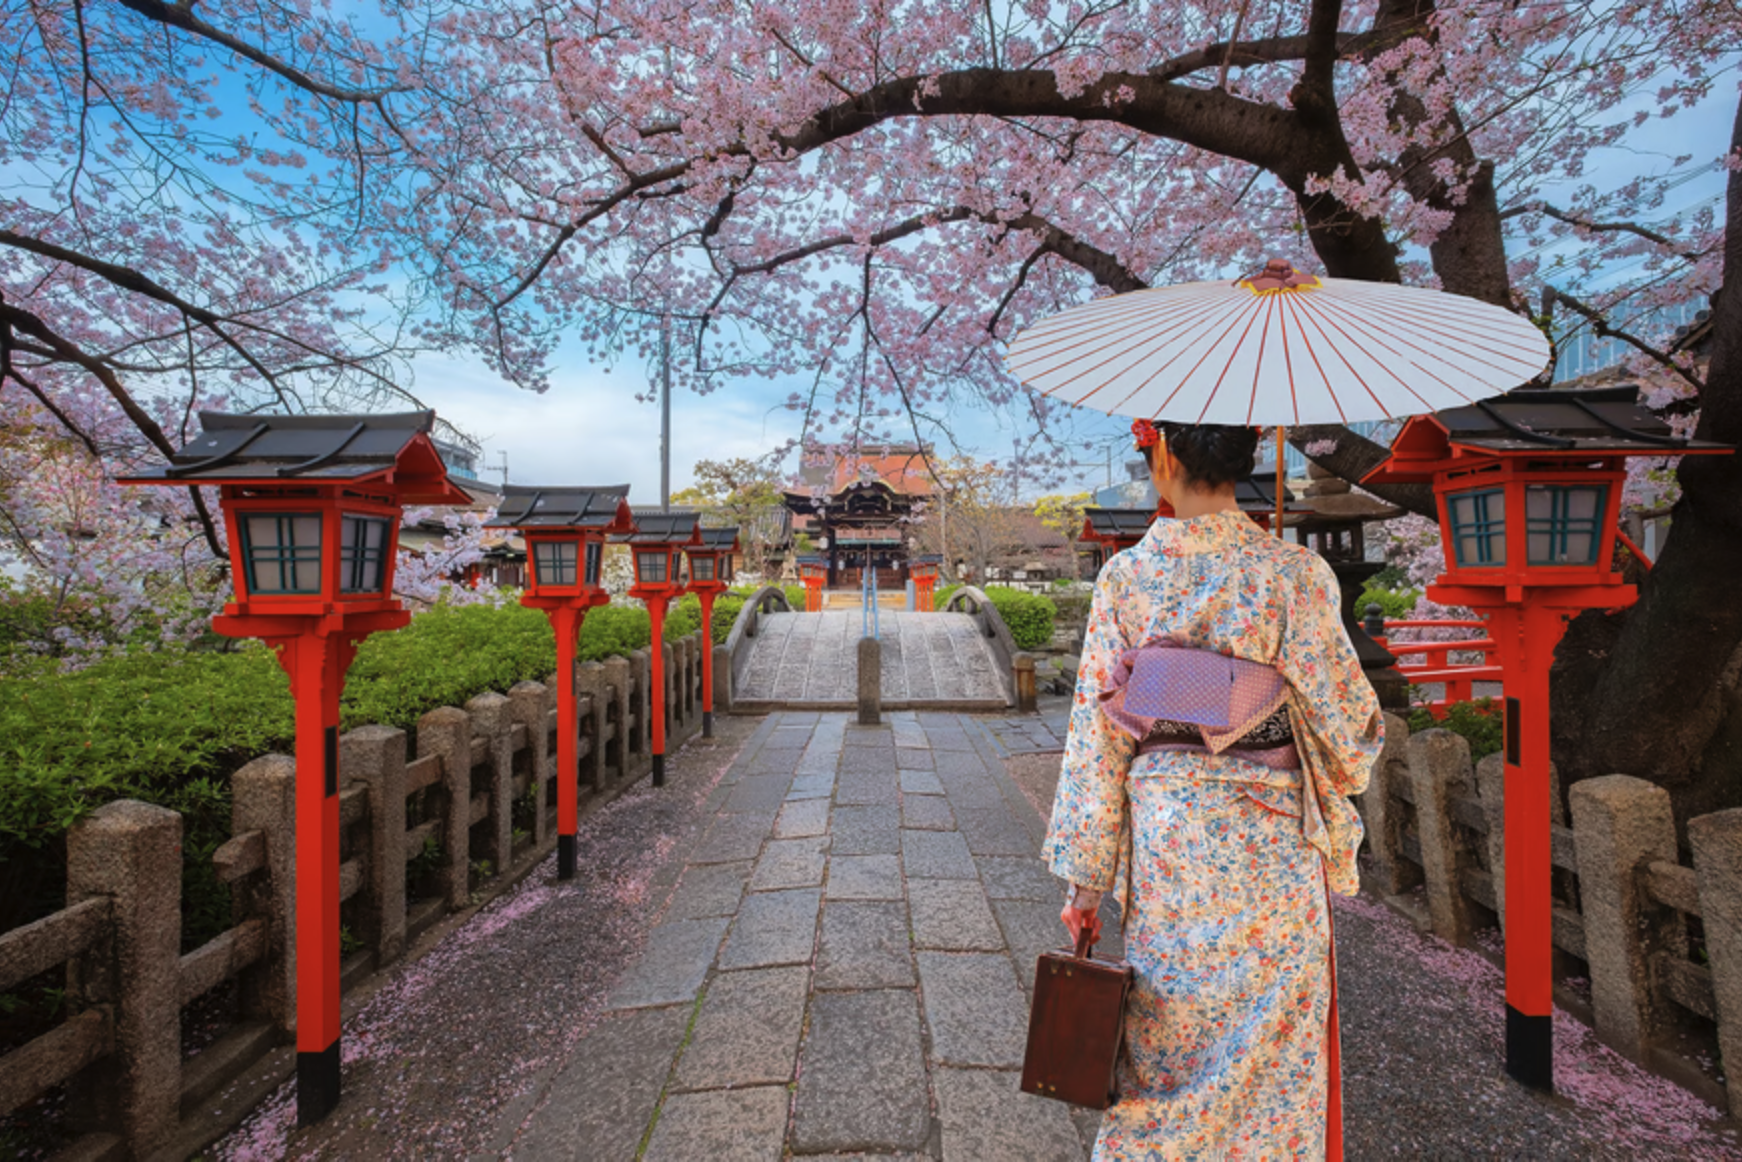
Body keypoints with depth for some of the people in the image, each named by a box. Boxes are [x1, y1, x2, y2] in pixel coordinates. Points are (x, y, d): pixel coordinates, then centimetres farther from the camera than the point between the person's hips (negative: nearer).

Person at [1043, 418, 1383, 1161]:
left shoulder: (1125, 576, -7)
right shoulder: (1293, 573, -9)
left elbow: (1096, 733, -5)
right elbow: (1343, 720, -5)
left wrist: (1084, 877, 2)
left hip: (1164, 840, 1)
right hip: (1268, 846, -1)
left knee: (1164, 1050, 18)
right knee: (1269, 1061, 18)